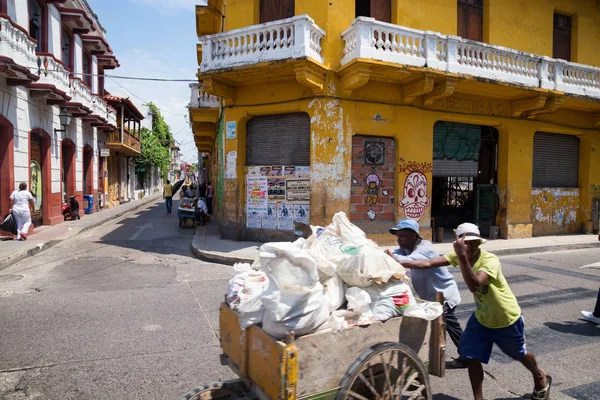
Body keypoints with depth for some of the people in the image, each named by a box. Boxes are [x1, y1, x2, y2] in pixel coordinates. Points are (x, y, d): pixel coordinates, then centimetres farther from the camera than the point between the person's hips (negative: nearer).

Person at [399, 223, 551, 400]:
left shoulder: (490, 260, -34)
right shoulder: (460, 255, -16)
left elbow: (474, 286, -50)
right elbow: (429, 263, -24)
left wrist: (462, 257, -58)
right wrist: (397, 263, -33)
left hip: (506, 319, -4)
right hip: (481, 318, 5)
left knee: (520, 354, 21)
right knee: (472, 357, -2)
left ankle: (541, 378, 54)